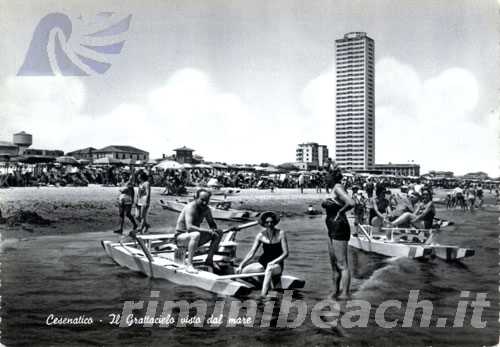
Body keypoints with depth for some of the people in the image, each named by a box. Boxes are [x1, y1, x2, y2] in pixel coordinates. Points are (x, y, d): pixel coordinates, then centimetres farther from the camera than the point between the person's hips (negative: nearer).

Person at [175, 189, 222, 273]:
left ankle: (209, 260, 0)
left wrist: (214, 230, -14)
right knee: (196, 235, -39)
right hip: (181, 237, -8)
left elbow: (212, 224, 10)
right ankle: (189, 265, -35)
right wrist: (207, 230, -38)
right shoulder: (190, 207, -23)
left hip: (193, 237, 8)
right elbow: (189, 227, -35)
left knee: (218, 233, -3)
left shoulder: (206, 209, 0)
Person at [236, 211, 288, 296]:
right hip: (263, 263, 4)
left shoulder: (281, 233, -7)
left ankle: (263, 295, -44)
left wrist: (273, 262, -20)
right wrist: (241, 265, -14)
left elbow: (285, 253, -8)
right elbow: (251, 253, -2)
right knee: (243, 271, -21)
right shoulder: (261, 235, 0)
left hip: (277, 264, -3)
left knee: (269, 269, -40)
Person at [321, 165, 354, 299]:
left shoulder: (338, 188, -15)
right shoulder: (335, 188, 13)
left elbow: (351, 203, -29)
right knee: (334, 264, 17)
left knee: (342, 265, -5)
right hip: (332, 230, 10)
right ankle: (336, 291, 27)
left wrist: (339, 212, -16)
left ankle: (344, 294, 1)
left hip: (339, 228, -10)